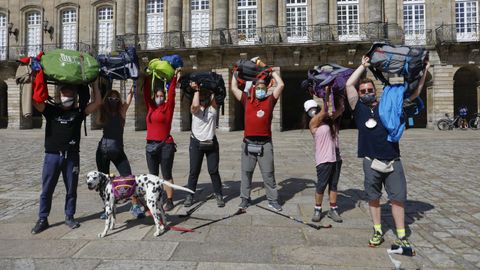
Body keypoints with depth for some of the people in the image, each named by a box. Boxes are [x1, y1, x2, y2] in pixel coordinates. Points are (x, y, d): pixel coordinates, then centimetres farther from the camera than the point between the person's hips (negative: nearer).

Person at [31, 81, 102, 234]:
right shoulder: (51, 110, 8)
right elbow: (33, 100, -2)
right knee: (47, 189, 5)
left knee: (71, 189, 8)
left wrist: (94, 83, 3)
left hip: (72, 156, 0)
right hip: (52, 155, 0)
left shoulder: (78, 112, 7)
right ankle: (42, 219, 18)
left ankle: (69, 217, 22)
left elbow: (97, 102, 0)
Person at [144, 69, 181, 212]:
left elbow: (171, 93, -8)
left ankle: (169, 201, 8)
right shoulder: (150, 107, 10)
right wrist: (147, 77, 7)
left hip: (165, 145, -5)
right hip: (150, 145, 5)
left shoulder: (167, 108, -1)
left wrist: (174, 77, -8)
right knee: (152, 175, 11)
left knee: (167, 175, 1)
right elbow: (146, 92, 8)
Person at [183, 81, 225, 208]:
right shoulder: (194, 109, -2)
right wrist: (197, 90, -14)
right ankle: (189, 195, 16)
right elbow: (195, 105, -25)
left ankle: (219, 195, 14)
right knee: (194, 171, 4)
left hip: (211, 143, 0)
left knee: (213, 171, 3)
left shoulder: (213, 108, 0)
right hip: (196, 143, 0)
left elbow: (213, 96, -17)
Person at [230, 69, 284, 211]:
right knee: (246, 172, 10)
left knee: (268, 174, 7)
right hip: (248, 143, 2)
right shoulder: (247, 101, 10)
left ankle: (273, 200, 17)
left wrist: (272, 72, 14)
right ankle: (245, 198, 23)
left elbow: (281, 85, 3)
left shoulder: (269, 101, 6)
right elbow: (234, 88, 14)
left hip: (265, 143, -1)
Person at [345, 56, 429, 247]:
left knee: (398, 198, 4)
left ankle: (401, 237, 16)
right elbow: (349, 84, -3)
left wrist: (424, 71, 13)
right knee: (373, 198, 10)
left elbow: (414, 94, 14)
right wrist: (363, 66, 7)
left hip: (393, 161, 1)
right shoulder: (359, 108, 5)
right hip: (372, 162, -1)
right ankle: (378, 232, 25)